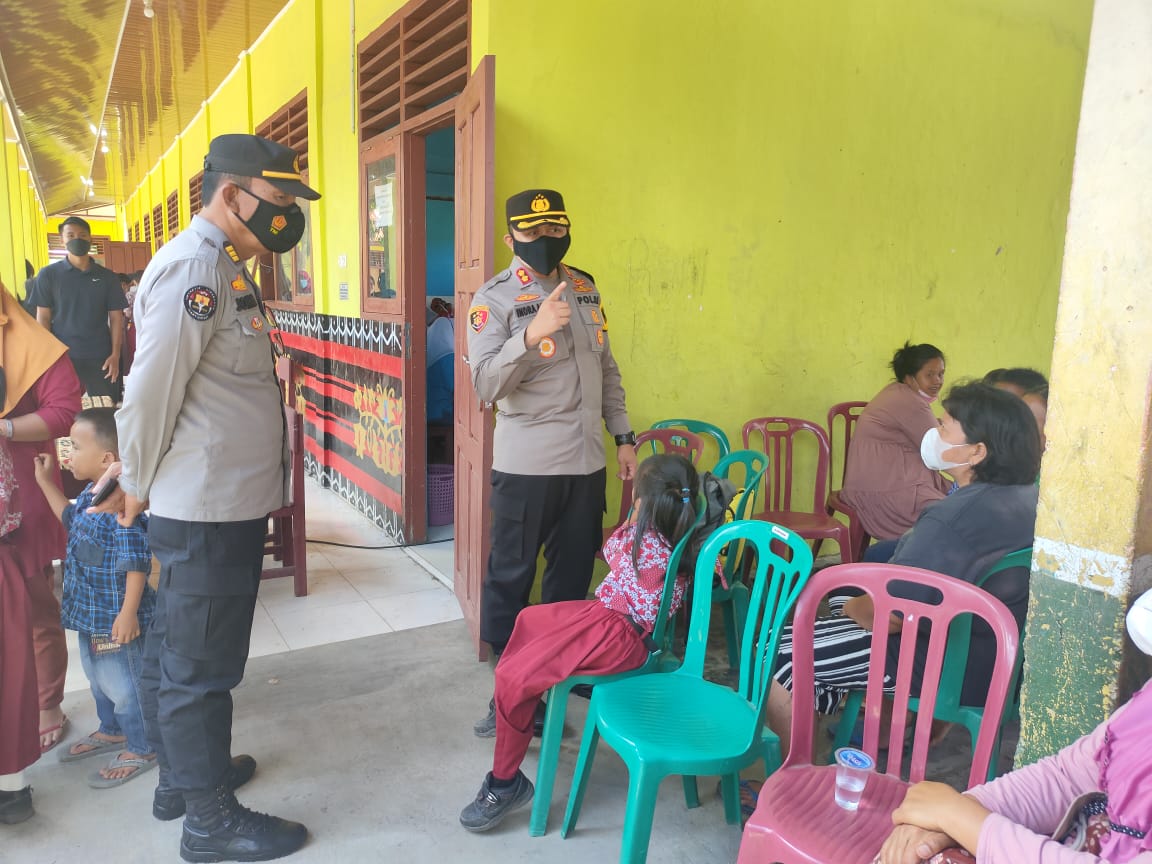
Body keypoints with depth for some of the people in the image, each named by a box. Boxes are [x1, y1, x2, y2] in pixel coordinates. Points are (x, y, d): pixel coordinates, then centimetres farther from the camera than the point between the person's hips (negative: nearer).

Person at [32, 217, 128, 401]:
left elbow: (116, 317, 4)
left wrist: (115, 355, -4)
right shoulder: (48, 275, 2)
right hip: (61, 357, 0)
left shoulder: (107, 277, 5)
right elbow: (43, 317, 2)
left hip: (100, 357, 1)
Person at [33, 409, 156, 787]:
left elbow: (136, 563, -27)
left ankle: (141, 749, 22)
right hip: (90, 612, 10)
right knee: (98, 677, 26)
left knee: (123, 684, 5)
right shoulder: (89, 496, 3)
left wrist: (128, 612, -26)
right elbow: (70, 518, 27)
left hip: (115, 616, -10)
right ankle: (111, 731, 47)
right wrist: (46, 482, 23)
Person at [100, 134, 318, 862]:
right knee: (200, 667, 5)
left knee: (174, 654, 22)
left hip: (224, 506, 9)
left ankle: (184, 774, 40)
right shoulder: (193, 268, -19)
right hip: (207, 512, -9)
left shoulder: (222, 267, 13)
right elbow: (149, 395, -19)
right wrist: (137, 489, -5)